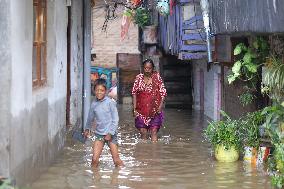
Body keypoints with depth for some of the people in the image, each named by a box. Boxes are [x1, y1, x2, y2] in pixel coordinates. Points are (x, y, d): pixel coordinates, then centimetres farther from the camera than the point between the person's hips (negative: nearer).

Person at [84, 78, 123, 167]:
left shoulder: (110, 102, -9)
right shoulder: (94, 104, 3)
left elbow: (115, 119, -8)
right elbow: (90, 118, 22)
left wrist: (110, 133, -12)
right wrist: (87, 129, 16)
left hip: (111, 134, -3)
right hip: (99, 134, 3)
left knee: (116, 160, 1)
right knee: (94, 159, -5)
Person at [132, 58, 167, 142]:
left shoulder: (157, 77, -2)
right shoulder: (139, 77, 2)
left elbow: (163, 93, -1)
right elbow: (134, 93, 5)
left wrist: (160, 106, -12)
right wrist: (134, 109, 0)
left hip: (154, 110, -2)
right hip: (141, 110, 2)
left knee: (154, 131, -2)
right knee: (143, 132, 4)